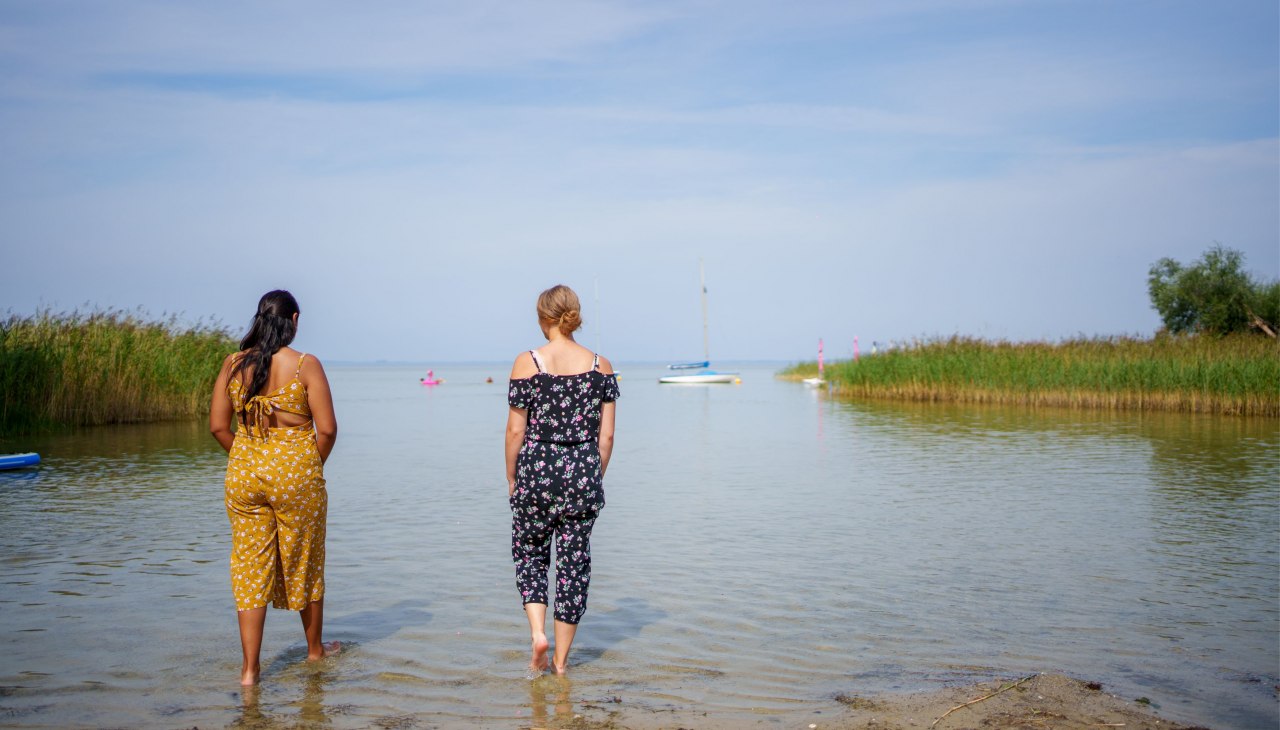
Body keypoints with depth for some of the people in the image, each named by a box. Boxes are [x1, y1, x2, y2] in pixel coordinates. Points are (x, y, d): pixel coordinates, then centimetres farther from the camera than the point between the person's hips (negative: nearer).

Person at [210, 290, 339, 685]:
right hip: (296, 475, -3)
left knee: (250, 568, 9)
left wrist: (249, 459, 14)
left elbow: (218, 426, 3)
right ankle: (315, 648, 33)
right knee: (305, 565, 15)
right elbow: (327, 428, -11)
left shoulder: (233, 364, 1)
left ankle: (250, 668, 7)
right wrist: (313, 466, 6)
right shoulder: (305, 365, -10)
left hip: (244, 475, 3)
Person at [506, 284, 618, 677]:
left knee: (529, 554, 19)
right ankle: (561, 659, 17)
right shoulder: (601, 366, 0)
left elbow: (515, 430, -5)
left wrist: (512, 478, 7)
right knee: (574, 563, 10)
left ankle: (538, 633, 1)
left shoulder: (527, 363, -7)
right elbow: (607, 434, 1)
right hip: (583, 477, 2)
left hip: (537, 473, -2)